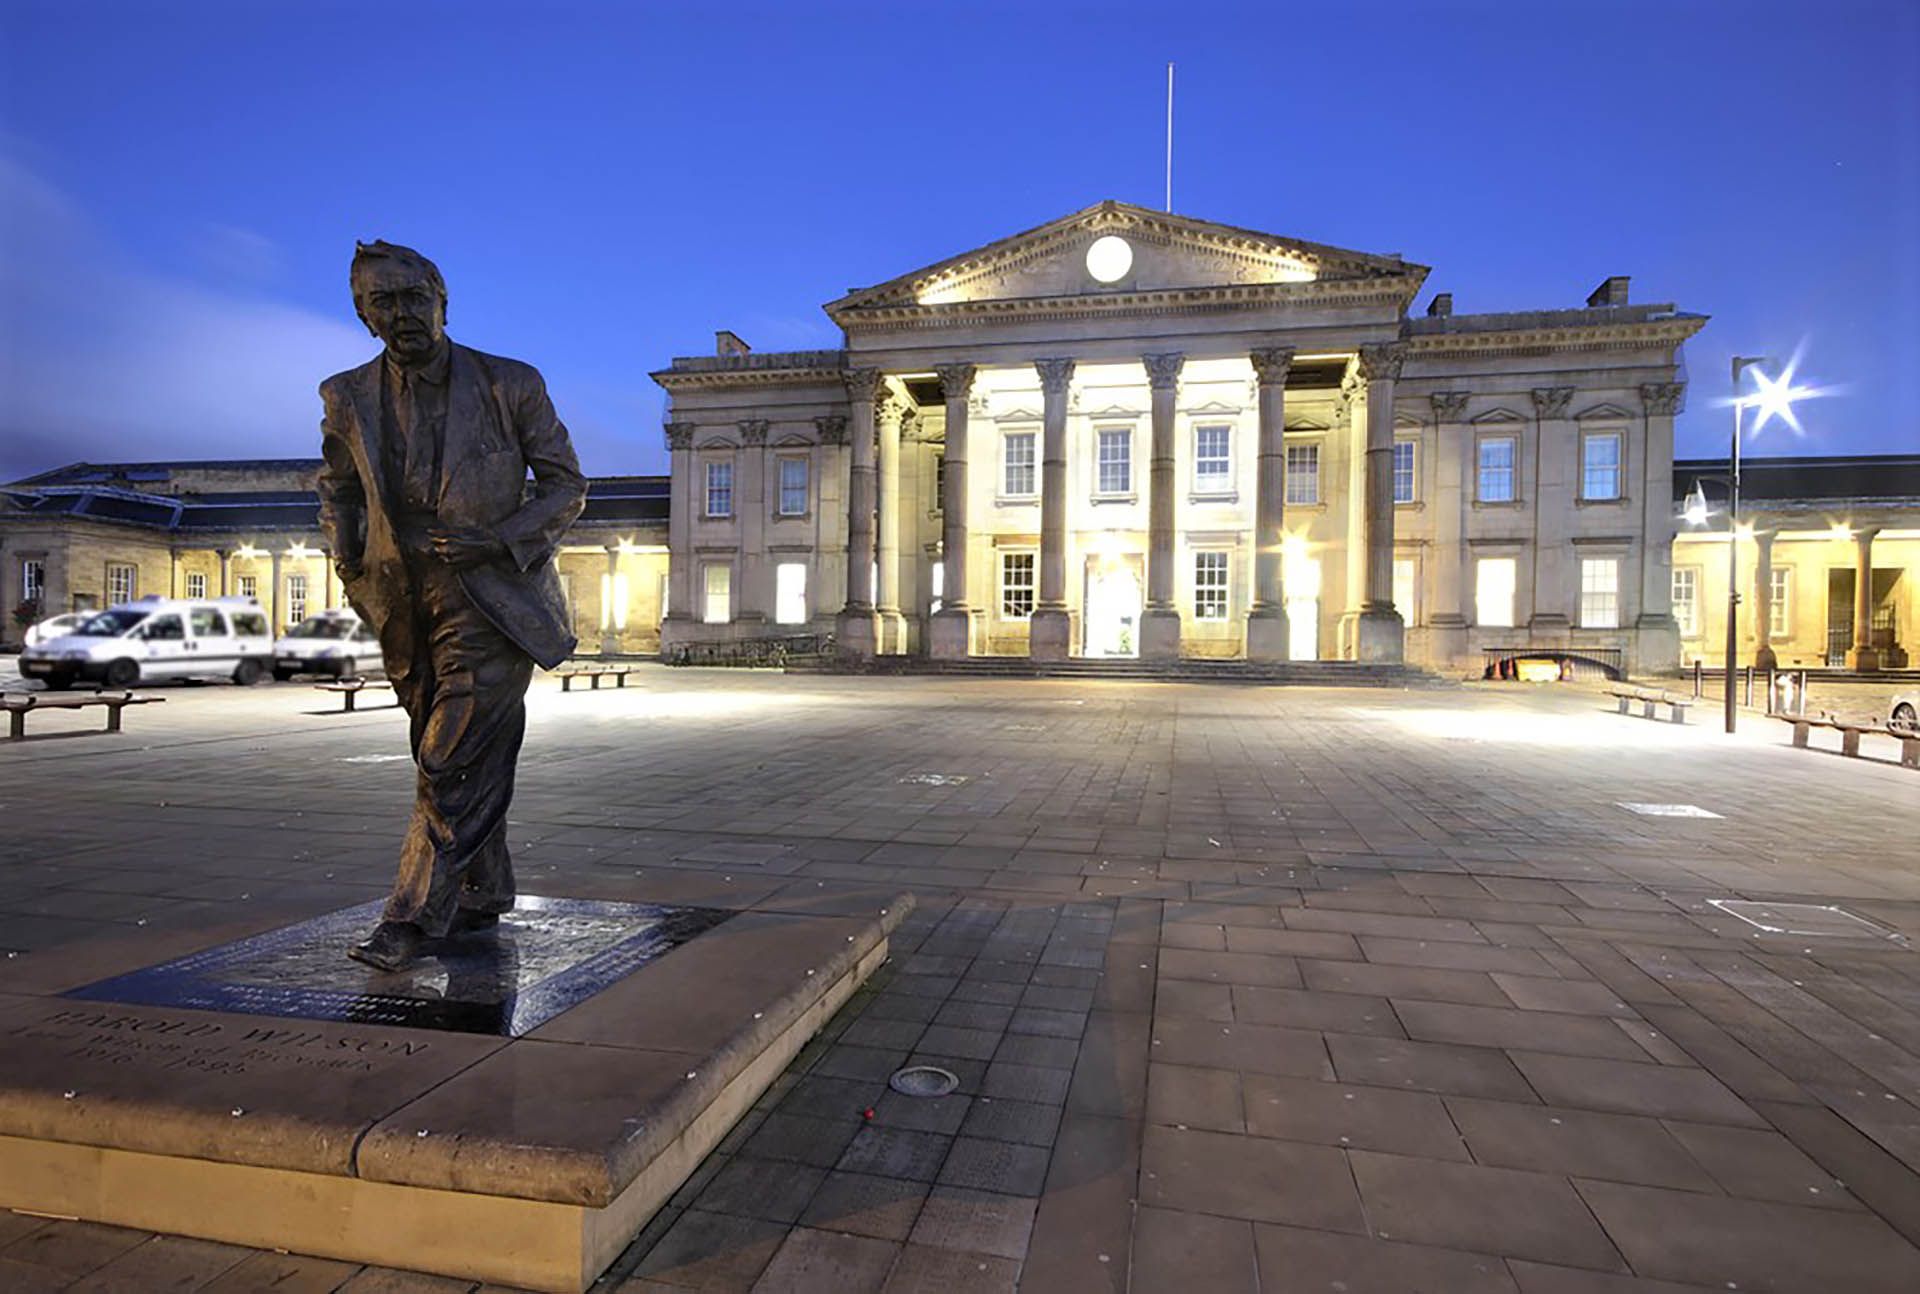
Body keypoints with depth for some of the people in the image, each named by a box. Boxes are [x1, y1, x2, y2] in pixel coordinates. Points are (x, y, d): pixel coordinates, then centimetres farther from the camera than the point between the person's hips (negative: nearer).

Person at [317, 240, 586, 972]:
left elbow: (567, 486, -3)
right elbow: (337, 492, 21)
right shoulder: (348, 398, 4)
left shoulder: (511, 385, -7)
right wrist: (351, 569, 5)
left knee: (454, 764, -11)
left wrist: (496, 541, -16)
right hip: (410, 614, 5)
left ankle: (411, 921, -2)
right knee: (450, 762, 14)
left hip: (494, 603, -5)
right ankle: (484, 898, 29)